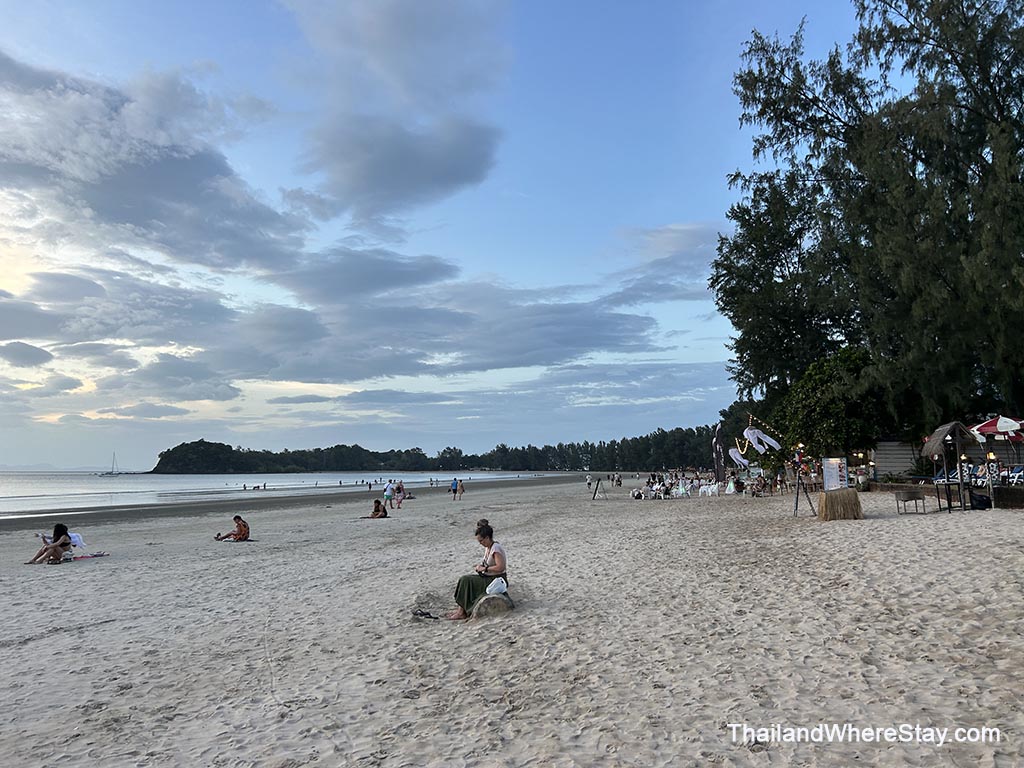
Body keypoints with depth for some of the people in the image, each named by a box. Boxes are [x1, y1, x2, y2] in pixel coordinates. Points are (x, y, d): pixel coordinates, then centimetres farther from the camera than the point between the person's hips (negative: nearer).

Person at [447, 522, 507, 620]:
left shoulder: (496, 548, -21)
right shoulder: (487, 547, 8)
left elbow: (500, 567, -29)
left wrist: (485, 568, -20)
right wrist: (480, 566, 1)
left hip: (497, 580, -10)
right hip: (489, 577, 10)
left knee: (467, 581, -15)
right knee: (464, 579, 0)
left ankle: (462, 612, -8)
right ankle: (460, 609, -3)